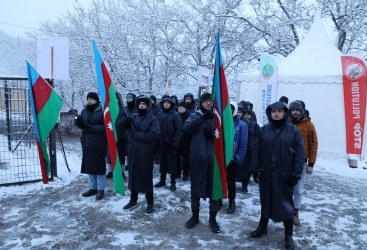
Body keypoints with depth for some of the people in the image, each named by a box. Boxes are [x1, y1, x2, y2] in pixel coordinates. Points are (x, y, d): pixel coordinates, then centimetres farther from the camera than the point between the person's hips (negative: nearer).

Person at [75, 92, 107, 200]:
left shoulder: (102, 111, -8)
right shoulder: (84, 111, 11)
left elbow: (105, 127, -14)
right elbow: (81, 125, 15)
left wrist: (91, 127, -22)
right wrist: (79, 122, -7)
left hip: (99, 143, -6)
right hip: (87, 142, 6)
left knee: (99, 165, 1)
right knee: (89, 165, 11)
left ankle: (101, 190, 12)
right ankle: (92, 188, 24)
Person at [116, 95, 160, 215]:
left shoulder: (152, 119, -5)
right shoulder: (133, 116, 8)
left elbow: (153, 135, -19)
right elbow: (118, 127, 0)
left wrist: (137, 135, -16)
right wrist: (125, 120, -21)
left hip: (146, 153, -4)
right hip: (133, 151, 5)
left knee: (146, 177, 3)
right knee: (133, 175, 14)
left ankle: (150, 203, 17)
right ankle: (133, 200, 31)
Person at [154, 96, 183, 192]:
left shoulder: (175, 114, -6)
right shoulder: (159, 114, 5)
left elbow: (179, 129, -9)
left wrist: (175, 142, -14)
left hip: (171, 143, -4)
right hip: (161, 142, 4)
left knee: (172, 162, 4)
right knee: (162, 161, 13)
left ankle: (173, 183, 14)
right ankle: (162, 180, 26)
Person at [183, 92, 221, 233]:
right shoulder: (195, 116, 5)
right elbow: (186, 128, -16)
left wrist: (212, 134, -21)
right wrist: (203, 117, -24)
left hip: (214, 157, 0)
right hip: (197, 156, 0)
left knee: (214, 187, 6)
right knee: (196, 186, 10)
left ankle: (212, 218, 23)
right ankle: (195, 216, 29)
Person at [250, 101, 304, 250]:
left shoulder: (293, 131, -5)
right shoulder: (263, 130, 1)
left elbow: (299, 154, -6)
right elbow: (257, 151, 2)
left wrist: (296, 174, -10)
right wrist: (255, 169, -2)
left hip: (285, 175, -2)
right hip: (266, 173, 2)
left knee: (286, 204, 9)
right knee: (265, 201, 16)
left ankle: (288, 236, 24)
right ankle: (262, 227, 34)